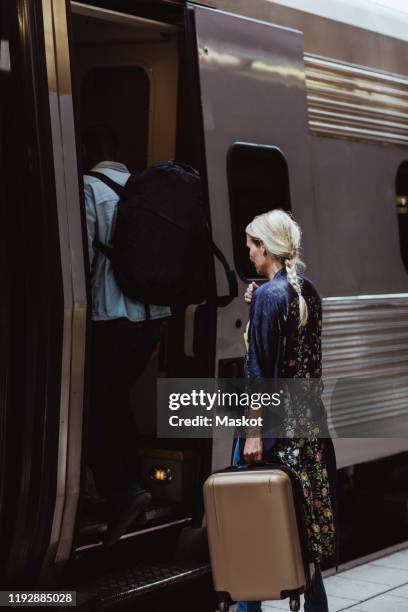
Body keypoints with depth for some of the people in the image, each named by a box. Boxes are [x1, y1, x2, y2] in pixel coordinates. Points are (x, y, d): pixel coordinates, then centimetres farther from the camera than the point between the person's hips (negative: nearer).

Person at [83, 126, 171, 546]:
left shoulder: (89, 187, -5)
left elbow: (83, 252, -12)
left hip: (113, 315, -6)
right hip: (155, 312, 6)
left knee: (93, 406, 0)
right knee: (116, 398, 19)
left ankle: (122, 493, -13)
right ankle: (128, 486, 22)